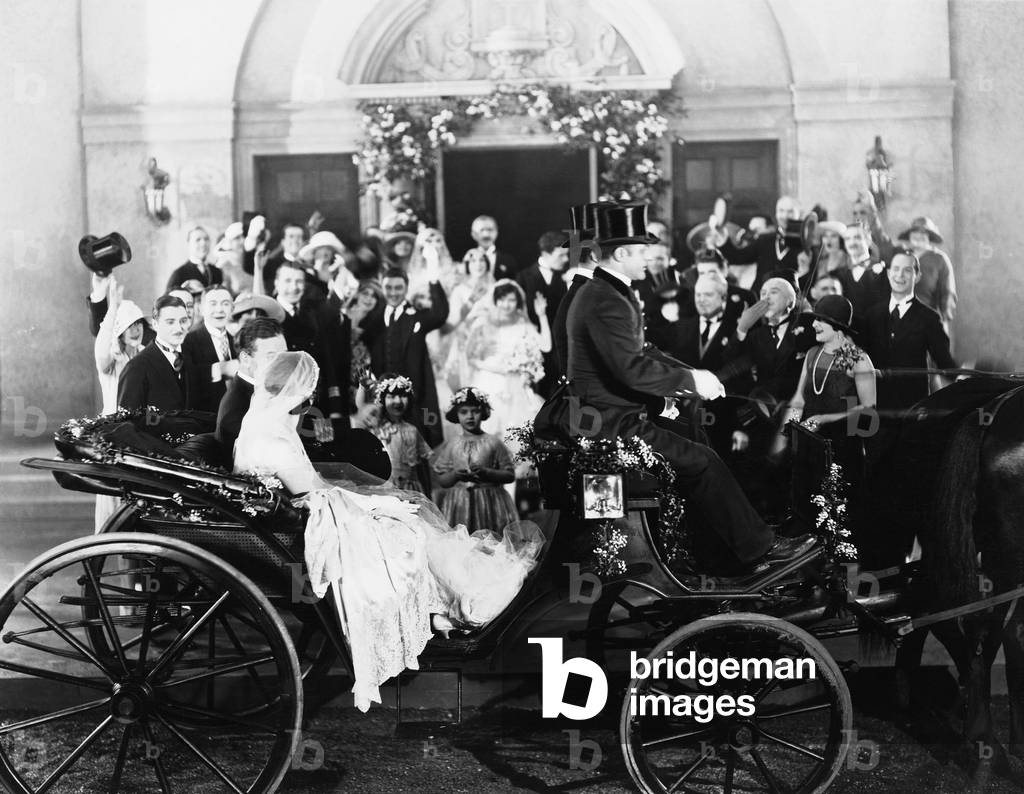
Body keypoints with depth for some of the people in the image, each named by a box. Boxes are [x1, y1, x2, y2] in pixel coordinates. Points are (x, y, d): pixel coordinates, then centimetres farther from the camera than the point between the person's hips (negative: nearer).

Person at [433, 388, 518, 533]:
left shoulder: (493, 443, 3)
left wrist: (486, 472, -13)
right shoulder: (450, 446, 8)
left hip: (489, 504, -1)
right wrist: (455, 475, -11)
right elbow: (441, 481, 9)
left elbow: (510, 475, 0)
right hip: (457, 505, 1)